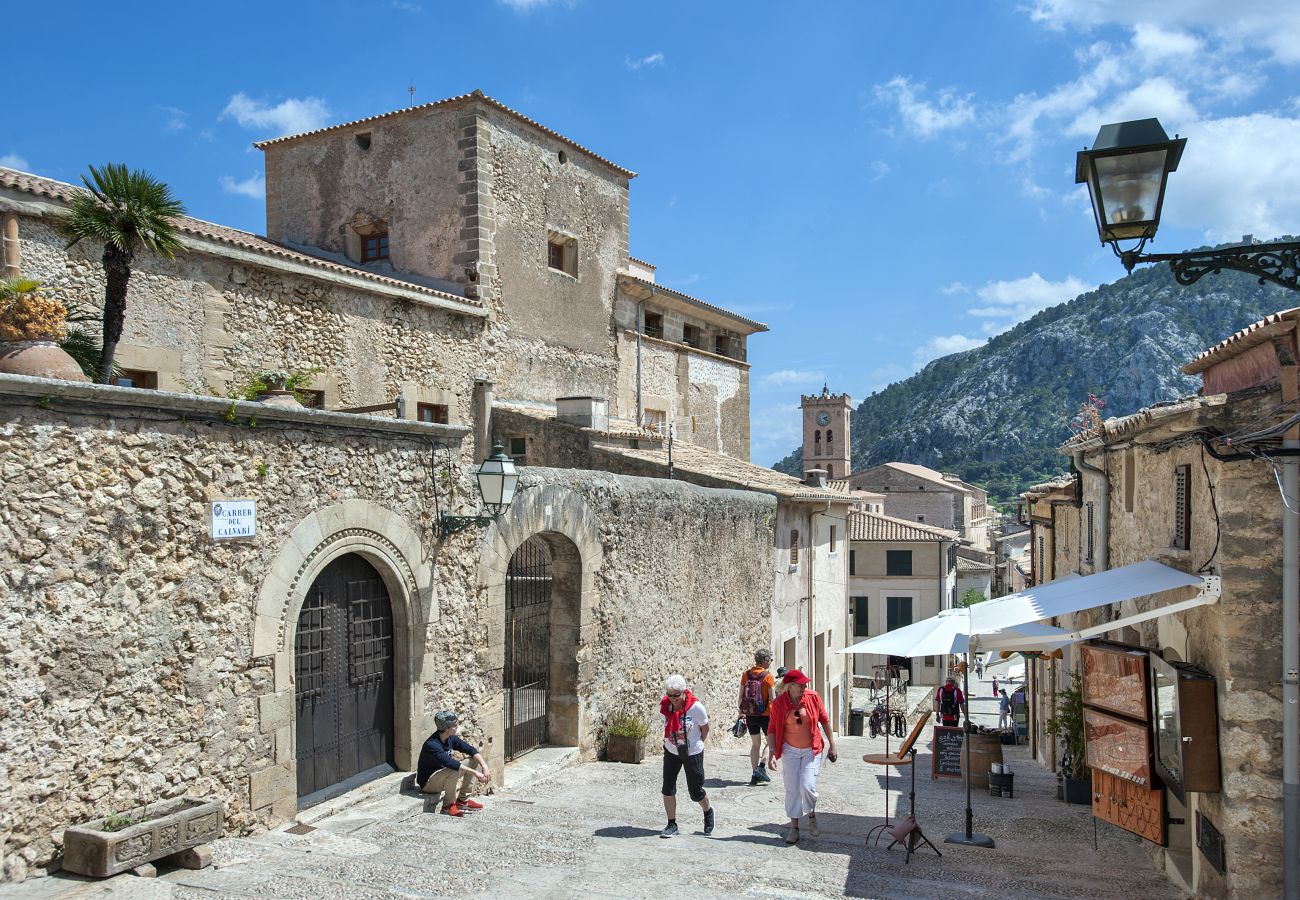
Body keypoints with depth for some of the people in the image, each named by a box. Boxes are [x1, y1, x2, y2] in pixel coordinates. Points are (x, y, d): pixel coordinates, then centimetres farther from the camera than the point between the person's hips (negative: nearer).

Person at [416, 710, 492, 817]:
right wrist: (475, 773, -41)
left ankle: (462, 800, 5)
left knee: (474, 760, 0)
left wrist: (485, 767, -18)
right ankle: (448, 805, -14)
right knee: (454, 771, -36)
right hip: (428, 783, -8)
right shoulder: (432, 745, -29)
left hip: (443, 777, 8)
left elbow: (470, 750, -3)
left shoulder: (451, 739, -4)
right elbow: (450, 763, -40)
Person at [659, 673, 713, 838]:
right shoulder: (664, 706, -12)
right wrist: (670, 740, 9)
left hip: (693, 753, -3)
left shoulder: (696, 707, -22)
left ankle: (708, 812, 39)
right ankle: (672, 824, 16)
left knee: (696, 792, 8)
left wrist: (698, 743, 7)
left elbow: (705, 728, -4)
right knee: (668, 789, -1)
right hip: (671, 752, 3)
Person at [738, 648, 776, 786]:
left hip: (750, 715, 4)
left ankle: (755, 775, 13)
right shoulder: (768, 676, -12)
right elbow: (772, 699, -12)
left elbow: (741, 696, 3)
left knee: (755, 744, 15)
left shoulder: (746, 674, 1)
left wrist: (740, 712, 13)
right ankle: (762, 766, -8)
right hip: (765, 714, -4)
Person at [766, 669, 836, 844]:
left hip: (812, 749, -1)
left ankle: (811, 814, 19)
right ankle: (794, 827, 17)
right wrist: (772, 753, -13)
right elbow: (772, 729, -5)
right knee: (792, 789, 2)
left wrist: (832, 745, 2)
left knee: (807, 786, -11)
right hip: (790, 751, 1)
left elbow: (824, 719, 0)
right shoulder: (778, 703, -12)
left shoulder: (813, 696, -11)